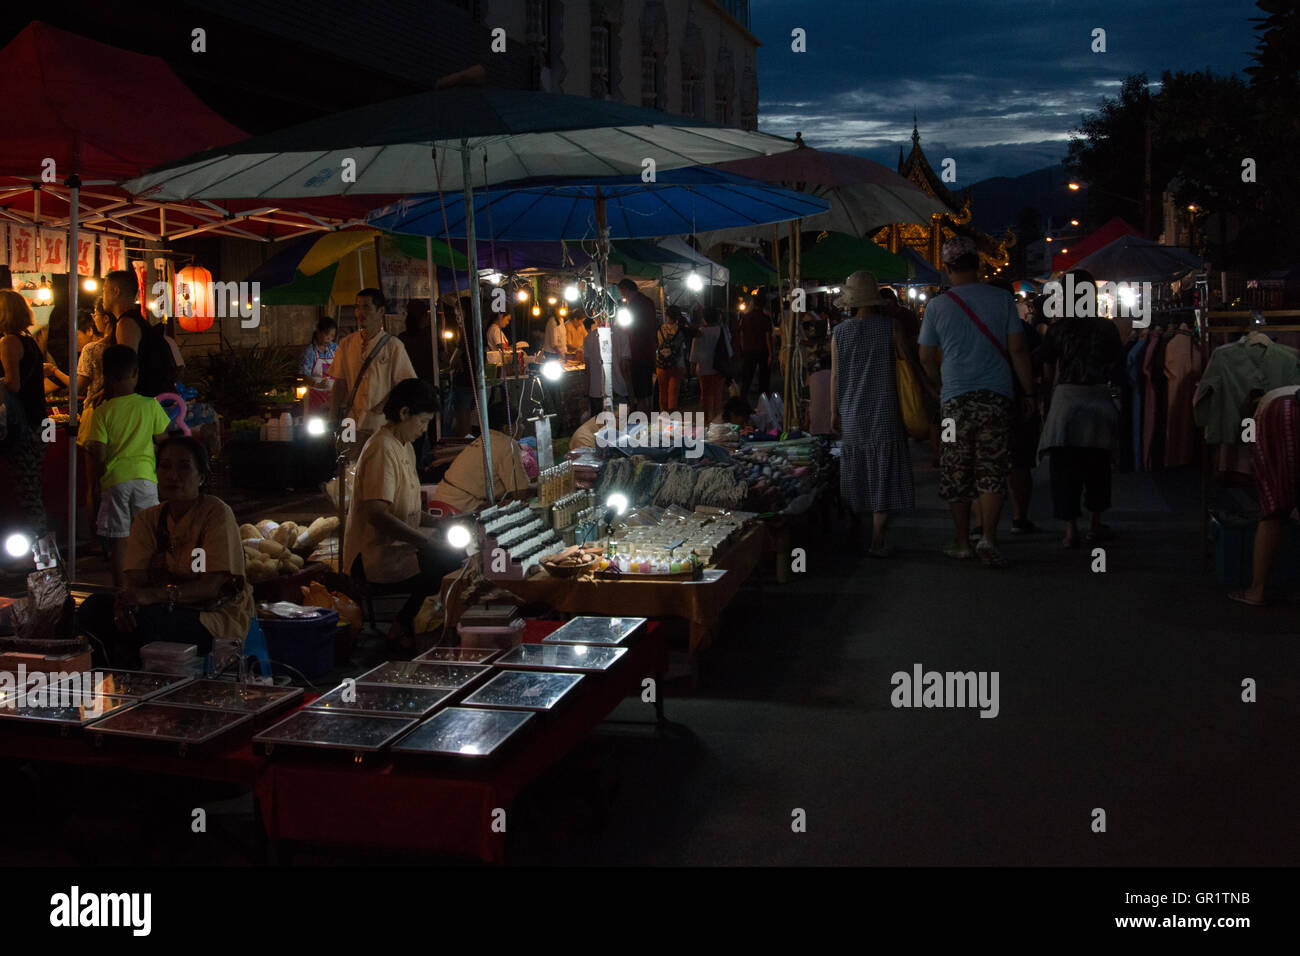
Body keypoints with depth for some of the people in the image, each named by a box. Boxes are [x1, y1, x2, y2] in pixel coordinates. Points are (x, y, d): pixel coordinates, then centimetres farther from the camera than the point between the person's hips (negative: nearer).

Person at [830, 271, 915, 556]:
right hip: (884, 413, -3)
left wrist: (834, 412, 14)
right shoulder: (889, 326, -6)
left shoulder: (840, 333, 0)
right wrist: (903, 408, 6)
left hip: (852, 415, 3)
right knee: (883, 476, 0)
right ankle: (877, 540, -4)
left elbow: (835, 376, 4)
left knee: (855, 473, 17)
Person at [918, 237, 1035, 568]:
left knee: (956, 475, 8)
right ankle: (989, 539, -10)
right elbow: (1018, 350, 1)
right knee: (992, 471, 1)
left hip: (956, 400, 0)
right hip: (996, 395, 0)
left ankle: (963, 543, 14)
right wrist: (1029, 393, 8)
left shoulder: (937, 306, 2)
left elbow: (926, 358, 7)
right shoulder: (1002, 299, 2)